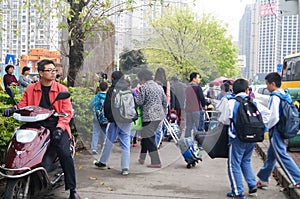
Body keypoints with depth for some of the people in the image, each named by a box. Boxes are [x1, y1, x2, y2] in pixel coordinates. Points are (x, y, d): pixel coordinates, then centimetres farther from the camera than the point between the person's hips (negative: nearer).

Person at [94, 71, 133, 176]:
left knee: (108, 142, 11)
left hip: (115, 120, -3)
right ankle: (125, 168, 4)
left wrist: (109, 117, 5)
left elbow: (107, 106, -8)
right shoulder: (129, 90, 5)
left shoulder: (112, 90, -8)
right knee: (126, 144, 5)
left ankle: (102, 162, 25)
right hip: (127, 121, 4)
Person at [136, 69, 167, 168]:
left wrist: (135, 97, 8)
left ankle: (156, 162, -5)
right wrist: (163, 112, 24)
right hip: (159, 115, 8)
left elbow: (139, 102, -12)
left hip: (149, 116, -8)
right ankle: (142, 158, 28)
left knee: (149, 138, -2)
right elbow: (165, 100, 17)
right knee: (146, 135, 20)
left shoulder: (143, 87, -9)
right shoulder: (158, 86, 14)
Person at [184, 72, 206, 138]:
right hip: (197, 110, -7)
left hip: (188, 110, 7)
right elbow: (202, 98, -11)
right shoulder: (197, 87, -9)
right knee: (200, 127, -3)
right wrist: (204, 105, 6)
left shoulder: (187, 88, 12)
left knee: (188, 127, 11)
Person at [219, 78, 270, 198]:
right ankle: (252, 185, 19)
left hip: (237, 138, -5)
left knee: (234, 164, 3)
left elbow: (225, 120, -1)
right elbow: (267, 113, 10)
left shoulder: (231, 103, -7)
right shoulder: (254, 103, 5)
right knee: (246, 161, 23)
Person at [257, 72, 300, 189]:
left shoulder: (275, 97, -18)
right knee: (271, 155, 17)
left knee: (281, 155, -5)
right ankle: (263, 179, 29)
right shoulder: (285, 96, 10)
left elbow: (274, 117, -23)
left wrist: (266, 127, -9)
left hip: (276, 130, -10)